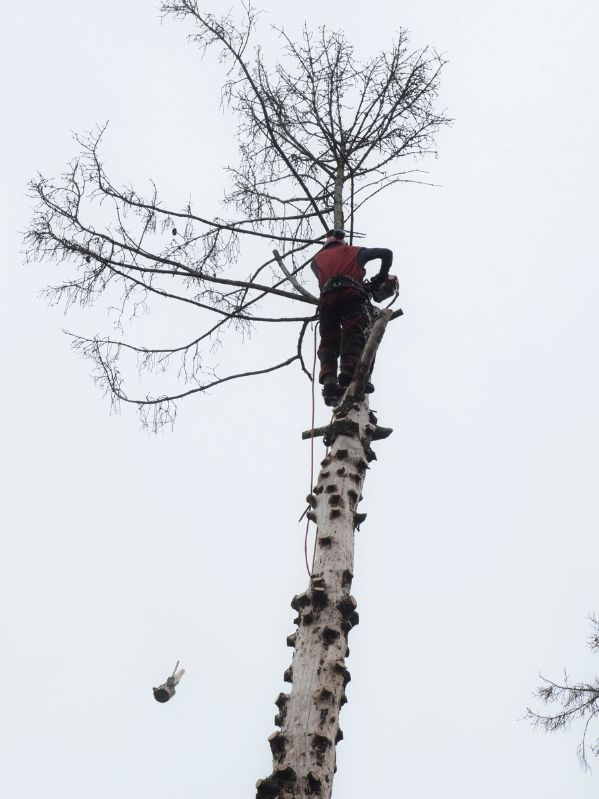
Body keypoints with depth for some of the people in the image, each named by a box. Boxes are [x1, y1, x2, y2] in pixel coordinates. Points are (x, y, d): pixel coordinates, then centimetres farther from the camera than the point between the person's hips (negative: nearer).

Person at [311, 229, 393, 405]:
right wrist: (381, 278, 38)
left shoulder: (317, 259, 35)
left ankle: (329, 381, -30)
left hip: (327, 297, 2)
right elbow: (386, 253, 29)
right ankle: (349, 371, -44)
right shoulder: (356, 252, 31)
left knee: (328, 342, -6)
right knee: (354, 334, -18)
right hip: (353, 294, -1)